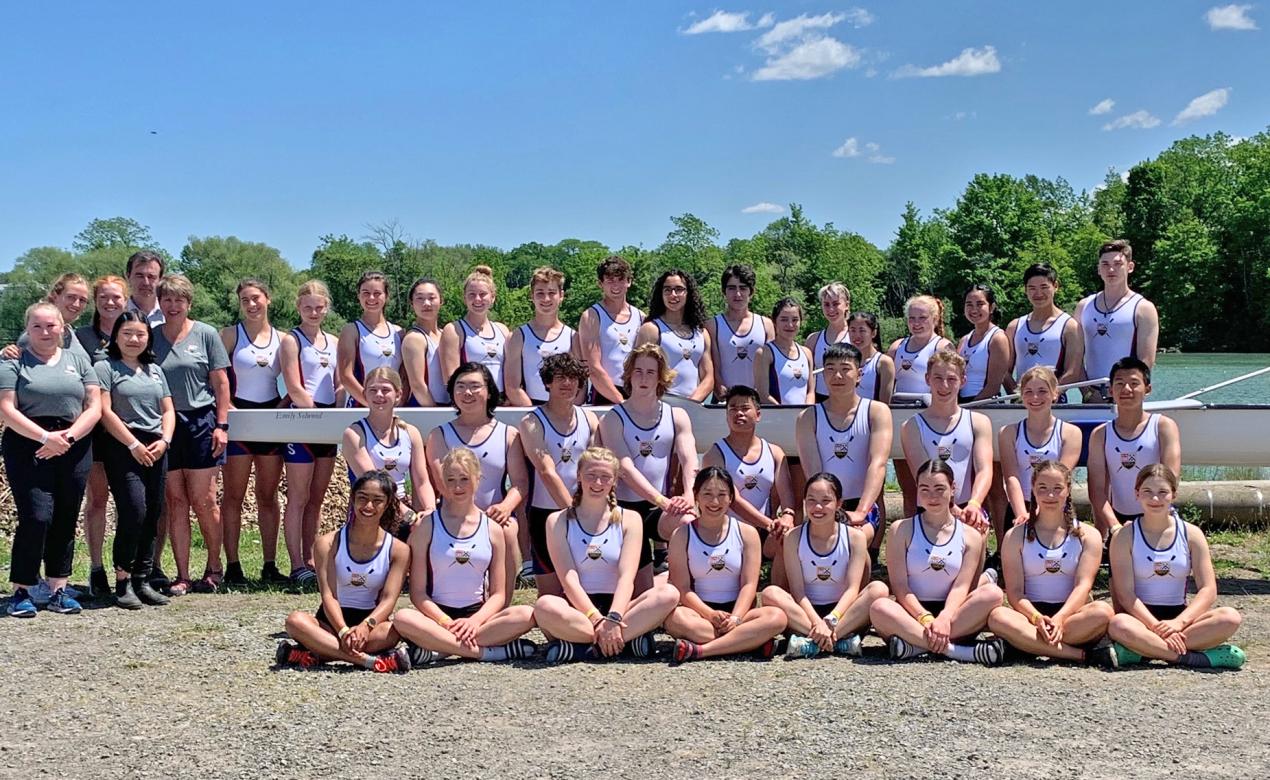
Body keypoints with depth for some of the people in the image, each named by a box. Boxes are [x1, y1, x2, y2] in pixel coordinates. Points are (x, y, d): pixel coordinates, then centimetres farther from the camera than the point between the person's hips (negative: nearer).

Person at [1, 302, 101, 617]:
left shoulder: (78, 361, 15)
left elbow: (94, 408, 7)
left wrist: (67, 436, -9)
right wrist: (45, 437, -16)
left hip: (73, 448, 4)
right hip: (29, 448, -4)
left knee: (66, 520, 5)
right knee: (36, 518, -12)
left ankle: (58, 590, 13)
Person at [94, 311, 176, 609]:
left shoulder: (155, 370, 19)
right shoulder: (106, 367, 1)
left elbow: (168, 409, 17)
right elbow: (105, 411, -8)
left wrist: (164, 440, -2)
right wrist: (134, 444, -12)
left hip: (155, 449, 6)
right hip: (123, 447, -6)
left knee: (152, 515, 4)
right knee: (134, 512, -15)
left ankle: (142, 580, 11)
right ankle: (123, 582, -6)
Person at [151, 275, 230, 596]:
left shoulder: (206, 334, 3)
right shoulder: (151, 336, 8)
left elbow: (221, 382, 2)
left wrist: (221, 425, -5)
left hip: (200, 422, -2)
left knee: (203, 500, -2)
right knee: (175, 502, 3)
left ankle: (214, 568, 14)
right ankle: (182, 576, 8)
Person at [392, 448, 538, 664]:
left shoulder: (492, 529, 8)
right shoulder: (426, 527, 3)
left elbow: (498, 594, 6)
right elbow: (418, 592, -2)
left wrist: (475, 620, -14)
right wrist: (447, 622, -17)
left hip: (478, 614, 2)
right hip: (437, 615, -2)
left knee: (527, 615, -27)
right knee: (403, 619, -35)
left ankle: (437, 650, -25)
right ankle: (488, 652, -28)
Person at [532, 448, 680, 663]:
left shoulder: (629, 520, 8)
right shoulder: (558, 522, 5)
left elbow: (627, 576, -6)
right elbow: (568, 579, -7)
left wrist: (613, 618, -24)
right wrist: (597, 620, -22)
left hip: (617, 606, 2)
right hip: (578, 609, -2)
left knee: (668, 593, -27)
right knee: (545, 605, -35)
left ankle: (581, 647, -28)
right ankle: (628, 640, -28)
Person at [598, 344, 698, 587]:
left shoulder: (677, 417, 8)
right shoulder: (613, 419, -1)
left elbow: (690, 461, -7)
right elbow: (625, 469, -13)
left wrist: (689, 496, -28)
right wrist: (662, 500, -27)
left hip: (661, 512, 1)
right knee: (644, 592, -2)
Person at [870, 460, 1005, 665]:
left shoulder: (970, 536, 8)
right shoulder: (901, 530, 5)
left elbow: (961, 587, -3)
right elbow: (900, 586, -4)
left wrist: (944, 618, -24)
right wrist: (926, 619, -21)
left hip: (951, 615, 2)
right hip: (913, 613, -2)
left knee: (993, 593, -26)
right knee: (879, 607, -34)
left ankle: (917, 644, -31)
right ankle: (954, 650, -37)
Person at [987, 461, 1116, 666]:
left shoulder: (1087, 535, 9)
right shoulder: (1016, 536, 9)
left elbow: (1083, 586, -4)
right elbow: (1014, 591, -1)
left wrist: (1059, 619, -23)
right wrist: (1037, 618, -22)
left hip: (1071, 614, 0)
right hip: (1030, 614, 0)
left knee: (1103, 611, -33)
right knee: (997, 617, -34)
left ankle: (1028, 644, -30)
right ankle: (1083, 654, -35)